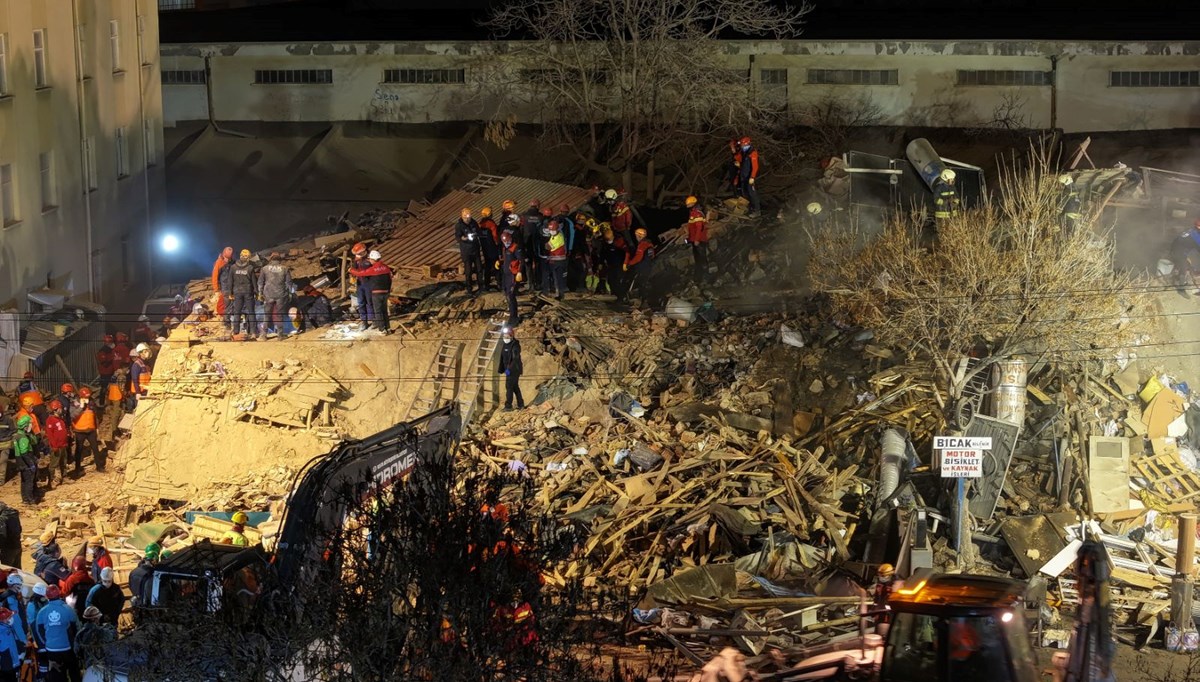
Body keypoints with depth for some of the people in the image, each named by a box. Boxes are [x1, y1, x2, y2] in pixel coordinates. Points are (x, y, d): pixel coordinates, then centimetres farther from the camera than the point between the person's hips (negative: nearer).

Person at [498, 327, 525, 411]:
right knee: (515, 387, 14)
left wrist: (509, 369, -27)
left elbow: (515, 359, -24)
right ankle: (521, 405, 22)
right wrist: (501, 369, 16)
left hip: (514, 370, -9)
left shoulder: (515, 346, -17)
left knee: (509, 387, -9)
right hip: (509, 369, 9)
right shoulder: (505, 345, 11)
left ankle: (508, 406, -5)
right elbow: (502, 359, 18)